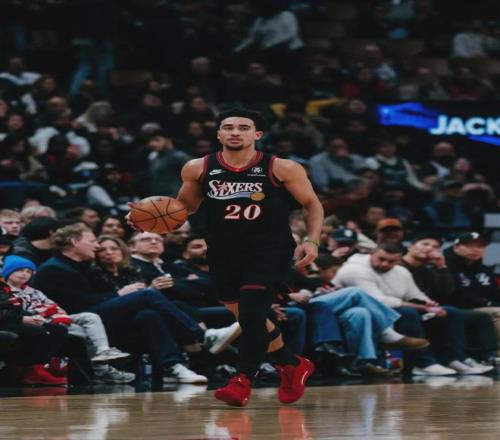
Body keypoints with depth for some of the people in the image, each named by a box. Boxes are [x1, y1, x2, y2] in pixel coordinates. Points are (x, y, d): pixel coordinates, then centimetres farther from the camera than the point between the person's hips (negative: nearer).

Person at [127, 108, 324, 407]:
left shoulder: (282, 169, -8)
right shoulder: (199, 169, 0)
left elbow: (312, 205, 1)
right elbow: (185, 206, 15)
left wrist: (312, 241, -14)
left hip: (269, 251, -4)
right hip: (224, 255, 4)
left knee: (252, 314, -18)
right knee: (247, 318, 13)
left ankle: (244, 381, -6)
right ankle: (293, 366, 35)